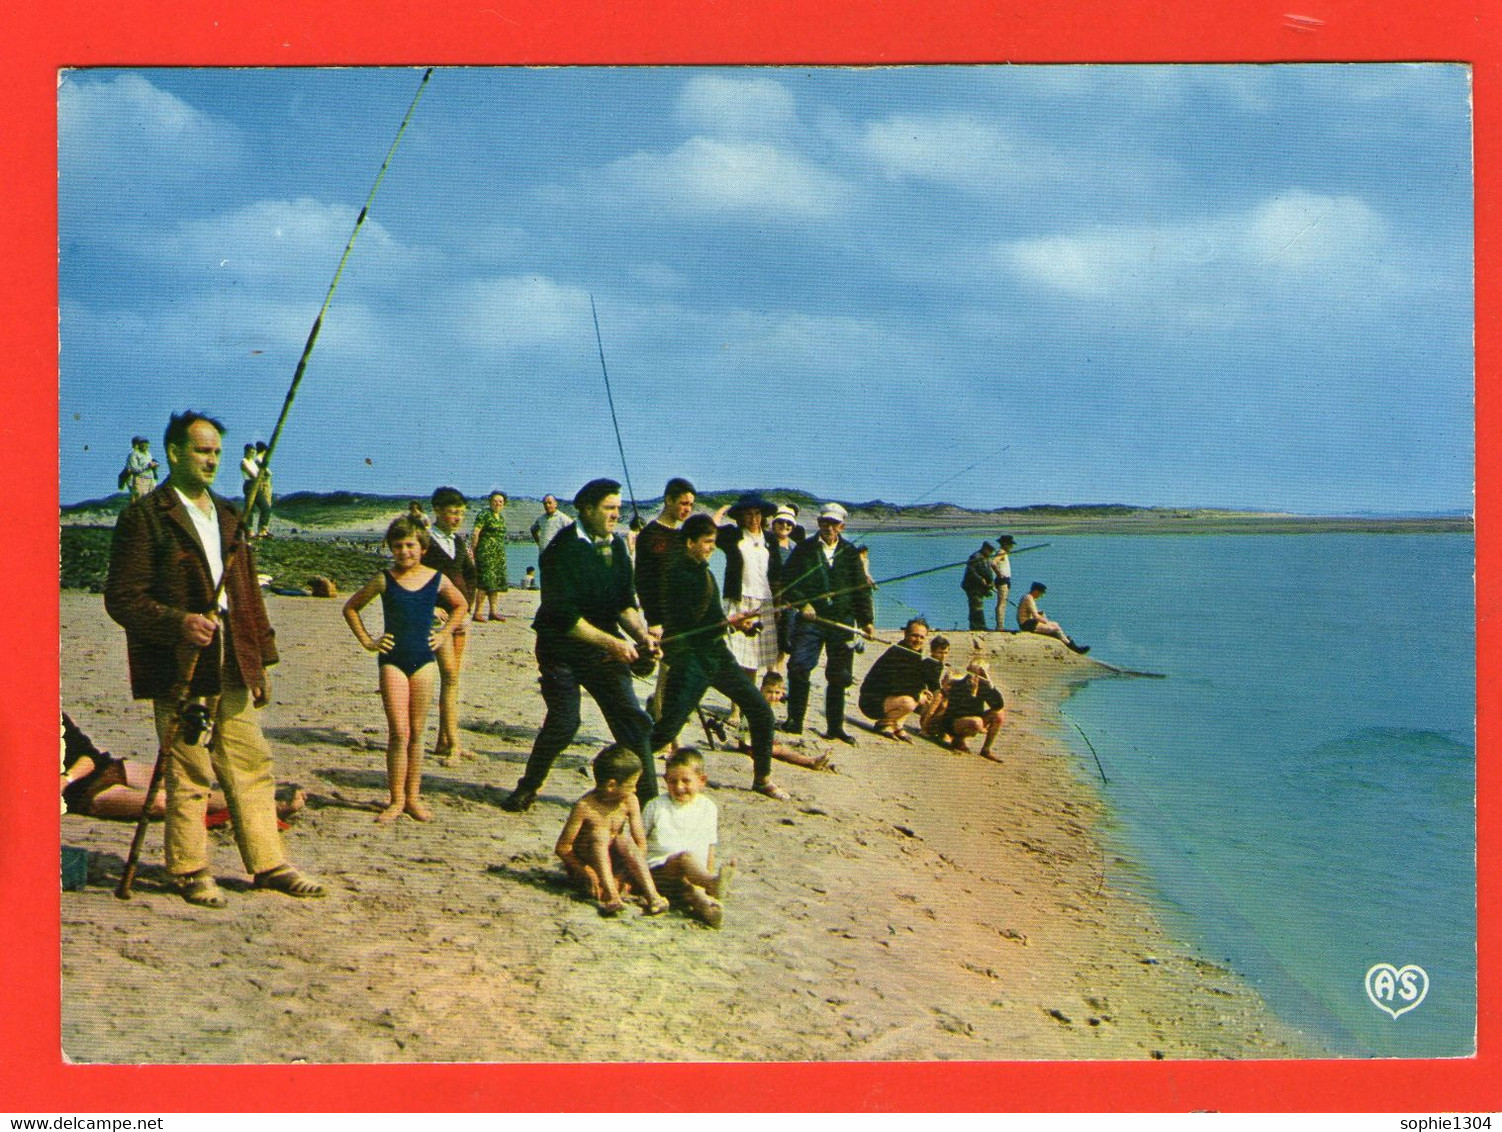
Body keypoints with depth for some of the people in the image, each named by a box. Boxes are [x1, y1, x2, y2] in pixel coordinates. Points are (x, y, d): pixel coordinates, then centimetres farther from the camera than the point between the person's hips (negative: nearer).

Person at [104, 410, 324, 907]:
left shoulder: (227, 516, 17)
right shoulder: (143, 517, -5)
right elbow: (121, 598, -10)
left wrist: (260, 661, 16)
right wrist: (178, 623, -24)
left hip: (232, 668, 6)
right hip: (179, 669, -6)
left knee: (252, 766, 8)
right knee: (189, 774, 0)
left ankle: (269, 864, 16)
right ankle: (189, 870, 14)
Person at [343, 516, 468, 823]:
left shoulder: (437, 580, 2)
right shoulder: (384, 580, -2)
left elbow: (460, 606, 21)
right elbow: (350, 608, 10)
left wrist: (444, 634, 10)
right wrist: (366, 640, 3)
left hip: (423, 660, 2)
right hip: (392, 659, -2)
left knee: (416, 734, 7)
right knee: (399, 733, -7)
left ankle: (413, 797, 15)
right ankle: (396, 800, 1)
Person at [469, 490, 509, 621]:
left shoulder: (501, 517, 16)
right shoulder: (484, 515, -7)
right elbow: (475, 533, -11)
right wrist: (472, 550, -14)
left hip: (499, 554, 8)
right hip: (486, 553, -8)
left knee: (496, 583, 7)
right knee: (485, 582, -11)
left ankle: (493, 611, 12)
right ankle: (477, 612, -8)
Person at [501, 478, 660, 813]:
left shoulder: (617, 546, 6)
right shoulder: (562, 550, -15)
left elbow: (625, 603, 10)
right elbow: (564, 616, -20)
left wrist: (642, 635, -8)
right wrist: (612, 642, -22)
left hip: (604, 647, 6)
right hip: (562, 650, -5)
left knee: (634, 720, -2)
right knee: (563, 723, -8)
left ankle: (647, 797, 7)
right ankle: (527, 788, 17)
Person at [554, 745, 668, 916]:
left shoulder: (630, 802, -7)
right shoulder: (584, 807, -20)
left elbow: (640, 843, -8)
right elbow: (562, 847, -19)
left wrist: (633, 872, -21)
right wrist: (586, 871, -28)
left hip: (613, 864, 4)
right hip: (584, 865, -4)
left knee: (623, 839, -24)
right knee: (599, 835, -29)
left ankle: (651, 894, -34)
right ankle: (611, 896, -44)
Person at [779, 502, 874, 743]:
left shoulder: (850, 552, 10)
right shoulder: (805, 548, 5)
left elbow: (861, 588, 12)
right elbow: (787, 580, 3)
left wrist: (866, 620, 5)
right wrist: (802, 603, -12)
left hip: (842, 621, 2)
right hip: (810, 617, -2)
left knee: (838, 676, 5)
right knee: (799, 667, -13)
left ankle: (835, 726, 15)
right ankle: (795, 720, -2)